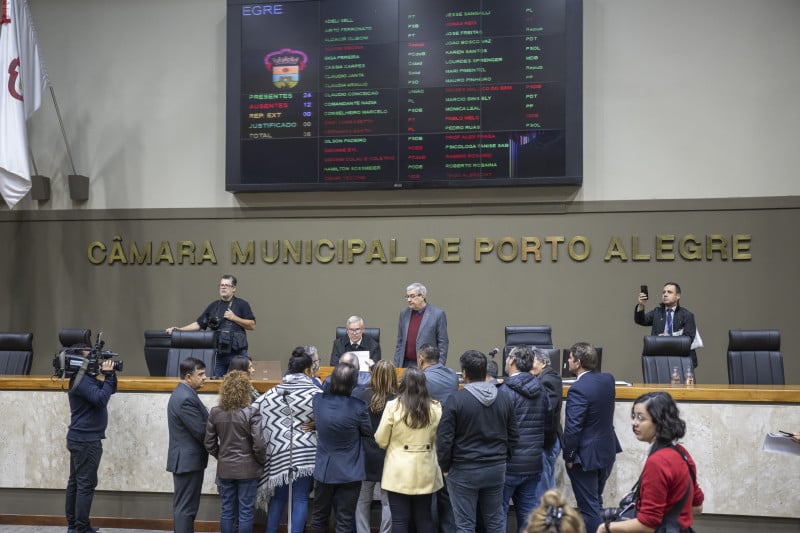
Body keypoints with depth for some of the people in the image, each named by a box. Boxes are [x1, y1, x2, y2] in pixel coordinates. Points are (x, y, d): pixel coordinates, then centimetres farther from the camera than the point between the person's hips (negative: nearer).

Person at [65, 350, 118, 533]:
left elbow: (111, 389, 19)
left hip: (80, 439, 10)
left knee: (75, 482, 11)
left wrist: (109, 374, 2)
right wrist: (107, 374, -19)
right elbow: (101, 399, -27)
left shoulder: (88, 378, 14)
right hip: (86, 440, -10)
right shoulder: (81, 380, -17)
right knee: (86, 484, -7)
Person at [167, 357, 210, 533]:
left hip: (185, 459, 10)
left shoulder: (182, 393, 12)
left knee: (183, 506, 16)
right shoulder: (186, 399, -21)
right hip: (188, 460, -10)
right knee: (186, 507, -4)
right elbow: (201, 432, -21)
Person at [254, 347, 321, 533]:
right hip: (306, 453, -4)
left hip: (278, 453, 4)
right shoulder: (315, 394, -9)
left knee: (278, 498, 17)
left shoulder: (271, 393, 2)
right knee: (300, 499, 4)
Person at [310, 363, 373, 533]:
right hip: (350, 473, -3)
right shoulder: (358, 407, -22)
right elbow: (368, 432, -5)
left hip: (323, 471, 3)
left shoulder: (318, 400, -11)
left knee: (319, 518, 20)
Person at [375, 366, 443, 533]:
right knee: (424, 519, 14)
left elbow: (381, 440, -3)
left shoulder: (393, 406, -11)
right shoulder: (435, 408, -4)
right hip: (425, 471, 3)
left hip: (399, 472, -3)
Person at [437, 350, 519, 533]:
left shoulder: (456, 400, -14)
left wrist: (445, 467, 0)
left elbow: (444, 439, -13)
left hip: (463, 471, -4)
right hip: (496, 469, 5)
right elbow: (513, 436, 8)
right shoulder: (504, 399, 2)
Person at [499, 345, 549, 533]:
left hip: (510, 463, -7)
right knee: (528, 512, 14)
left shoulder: (506, 390, -15)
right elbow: (547, 424, 13)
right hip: (534, 461, 7)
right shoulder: (541, 389, 7)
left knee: (498, 512, 2)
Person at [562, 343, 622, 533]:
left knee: (589, 507, 2)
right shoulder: (608, 380, 1)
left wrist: (568, 456, -11)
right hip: (607, 451, 8)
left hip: (586, 456, -8)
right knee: (596, 502, 22)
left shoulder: (578, 389, -23)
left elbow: (572, 428, -22)